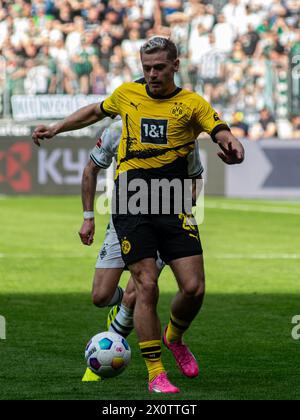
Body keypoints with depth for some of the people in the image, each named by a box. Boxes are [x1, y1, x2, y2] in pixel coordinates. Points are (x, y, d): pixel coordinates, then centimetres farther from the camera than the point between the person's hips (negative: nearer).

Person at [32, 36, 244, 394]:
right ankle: (155, 373, 0)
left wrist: (231, 145, -34)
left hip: (173, 203, 0)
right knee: (146, 287, -9)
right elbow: (96, 111, 31)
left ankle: (175, 338, 26)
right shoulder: (127, 95, 11)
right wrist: (56, 128, 30)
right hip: (131, 202, 0)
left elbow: (221, 132, -12)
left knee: (193, 288, -7)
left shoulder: (192, 104, 3)